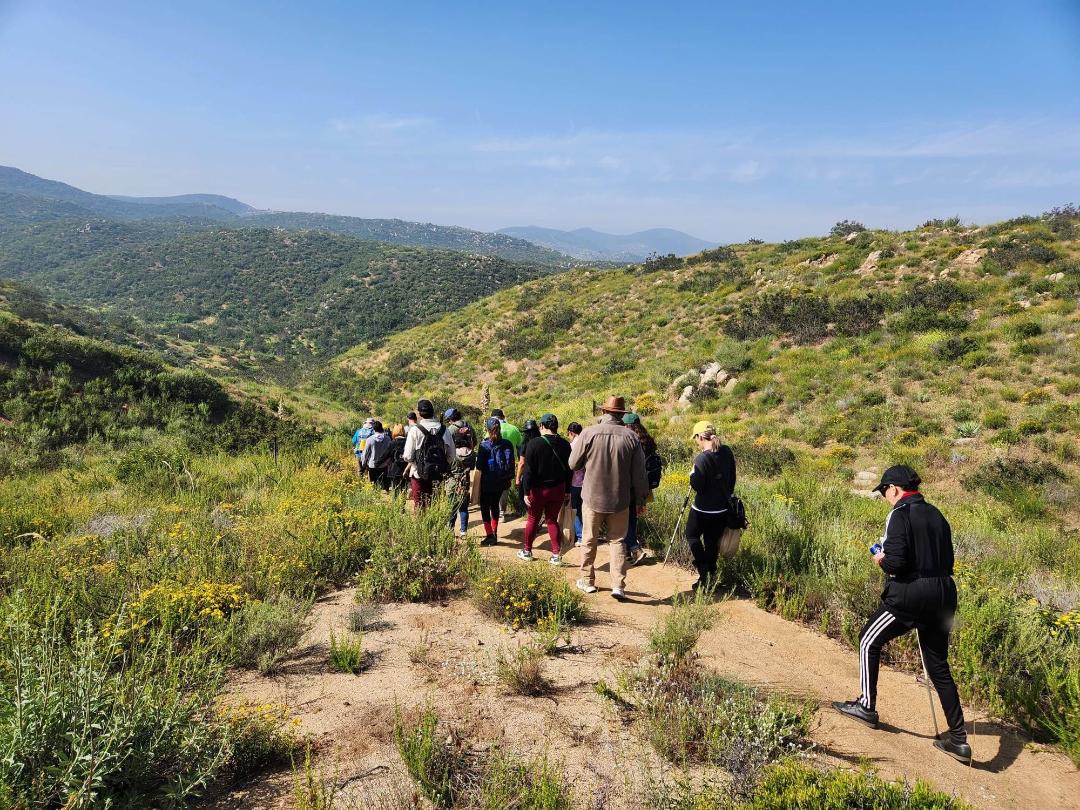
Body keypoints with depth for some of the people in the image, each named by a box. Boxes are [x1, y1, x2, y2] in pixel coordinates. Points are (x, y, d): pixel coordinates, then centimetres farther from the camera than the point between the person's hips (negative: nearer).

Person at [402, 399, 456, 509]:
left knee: (419, 506, 6)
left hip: (419, 474, -3)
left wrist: (410, 462, 10)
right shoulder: (443, 430, 0)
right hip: (439, 475, 3)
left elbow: (408, 456, -11)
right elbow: (452, 455, 5)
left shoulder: (415, 430, -11)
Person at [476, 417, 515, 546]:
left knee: (485, 507, 5)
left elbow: (479, 466, -12)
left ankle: (490, 535, -1)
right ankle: (494, 533, 25)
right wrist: (509, 479, 12)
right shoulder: (507, 444, -3)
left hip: (487, 482, -5)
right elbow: (511, 463, 2)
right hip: (501, 482, 5)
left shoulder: (484, 445, -14)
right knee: (495, 505, 19)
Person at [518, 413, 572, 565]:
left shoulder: (534, 443, -15)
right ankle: (556, 555, 8)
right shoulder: (565, 445, -1)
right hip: (558, 489, 3)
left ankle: (527, 551, 25)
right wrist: (567, 490, 15)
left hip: (538, 489, -3)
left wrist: (526, 492, -11)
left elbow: (528, 470, -15)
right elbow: (569, 470, 6)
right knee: (552, 520, 13)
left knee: (533, 520, 13)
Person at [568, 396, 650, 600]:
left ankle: (587, 581, 26)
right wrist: (641, 500, 9)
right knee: (617, 541, 12)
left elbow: (573, 464, -3)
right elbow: (639, 474, -3)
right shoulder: (631, 437, -8)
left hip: (592, 498, -1)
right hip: (620, 500, 1)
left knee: (589, 541, 15)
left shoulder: (588, 433, -13)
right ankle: (618, 585, 4)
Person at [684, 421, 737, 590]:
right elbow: (732, 478, 9)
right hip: (722, 508, 6)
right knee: (713, 542, 17)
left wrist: (692, 473, -4)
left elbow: (697, 486, -23)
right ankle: (711, 578, 24)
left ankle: (703, 573, 7)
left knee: (692, 535, 16)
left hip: (703, 510, -6)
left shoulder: (702, 458, -23)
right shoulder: (727, 452, -1)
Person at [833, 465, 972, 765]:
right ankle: (958, 739, 18)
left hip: (910, 595, -8)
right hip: (944, 594, 8)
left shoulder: (899, 515, -11)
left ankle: (867, 706, 19)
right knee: (939, 667, 15)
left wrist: (881, 560, 1)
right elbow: (947, 561, 15)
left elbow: (896, 561, -19)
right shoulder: (936, 514, 12)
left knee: (869, 641, 13)